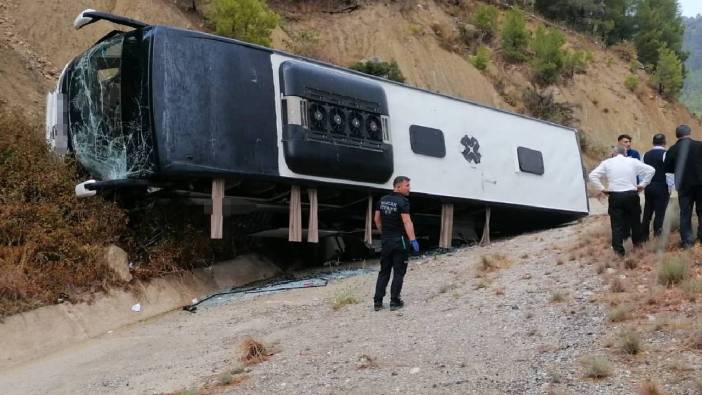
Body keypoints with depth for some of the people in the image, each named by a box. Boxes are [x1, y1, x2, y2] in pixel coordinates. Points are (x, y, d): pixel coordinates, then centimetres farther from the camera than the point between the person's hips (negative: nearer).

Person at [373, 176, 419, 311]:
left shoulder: (382, 200, 8)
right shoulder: (402, 201, -14)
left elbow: (377, 220, 14)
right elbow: (407, 222, -23)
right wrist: (413, 240, -24)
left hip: (386, 240, 6)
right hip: (399, 241, -6)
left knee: (384, 272, 12)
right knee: (398, 272, 3)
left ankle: (377, 301, 9)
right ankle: (394, 302, 4)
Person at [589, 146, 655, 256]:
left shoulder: (607, 162, 5)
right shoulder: (633, 161, 5)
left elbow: (593, 175, -2)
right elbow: (651, 170, 2)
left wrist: (601, 189, 1)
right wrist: (642, 185, 7)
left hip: (614, 196, -1)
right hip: (631, 195, 1)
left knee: (617, 223, 4)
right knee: (635, 219, 20)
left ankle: (618, 249, 2)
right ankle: (637, 242, 36)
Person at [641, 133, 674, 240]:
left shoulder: (646, 155, 7)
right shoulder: (665, 154, -9)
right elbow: (669, 172, -12)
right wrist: (670, 188, -5)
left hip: (648, 187, 5)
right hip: (661, 188, -5)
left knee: (647, 212, 11)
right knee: (659, 213, -1)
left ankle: (644, 236, 15)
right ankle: (657, 236, -1)